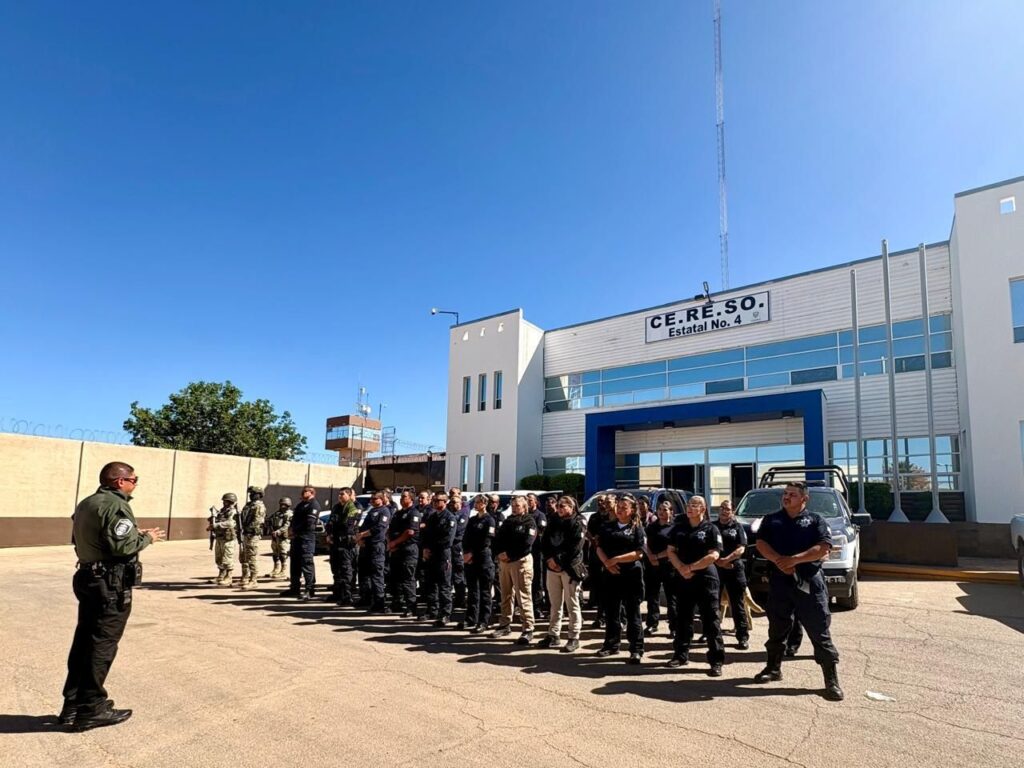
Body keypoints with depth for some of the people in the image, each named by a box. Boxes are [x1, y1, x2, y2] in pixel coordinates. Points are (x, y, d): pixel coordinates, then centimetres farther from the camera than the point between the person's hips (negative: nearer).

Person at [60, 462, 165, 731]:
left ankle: (72, 705, 22)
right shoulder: (116, 506, -17)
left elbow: (78, 539, 17)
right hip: (111, 584, -10)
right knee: (102, 644, -2)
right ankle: (91, 709, 6)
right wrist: (147, 537, -6)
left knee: (84, 640, 14)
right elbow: (123, 546, -25)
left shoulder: (85, 504, 13)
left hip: (88, 579, 10)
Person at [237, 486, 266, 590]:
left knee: (252, 559, -7)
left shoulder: (259, 506, -11)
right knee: (244, 558, 16)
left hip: (253, 535, -10)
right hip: (245, 534, 10)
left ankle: (253, 581, -3)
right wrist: (241, 528, 9)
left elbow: (257, 521, -20)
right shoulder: (248, 505, 17)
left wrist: (247, 528, -23)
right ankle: (245, 579, 26)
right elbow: (242, 518, 22)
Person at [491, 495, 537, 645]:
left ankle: (528, 630, -7)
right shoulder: (507, 522, 17)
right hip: (504, 562, 7)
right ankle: (505, 625, 23)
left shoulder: (529, 522, -3)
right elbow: (497, 539, 12)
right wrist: (500, 553, -7)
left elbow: (526, 544, -15)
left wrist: (509, 555, -16)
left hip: (521, 561, -6)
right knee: (506, 595, 13)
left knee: (523, 597, -9)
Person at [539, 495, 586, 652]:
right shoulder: (553, 523, 13)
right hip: (553, 567, 6)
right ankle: (553, 635, 19)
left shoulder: (578, 523, -4)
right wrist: (549, 559, -7)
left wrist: (559, 561, -15)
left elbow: (574, 548, -13)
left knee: (572, 604, -1)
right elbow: (544, 543, 9)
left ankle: (574, 638, 5)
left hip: (570, 568, -5)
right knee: (555, 604, 11)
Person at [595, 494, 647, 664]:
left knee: (632, 613, 1)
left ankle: (636, 649, 7)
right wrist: (607, 563, -13)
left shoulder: (637, 528, -2)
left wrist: (616, 559, -16)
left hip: (631, 575, -4)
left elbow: (639, 553, -11)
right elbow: (599, 548, 5)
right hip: (610, 574, 4)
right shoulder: (607, 527, 10)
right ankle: (611, 645, 25)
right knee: (610, 611, 12)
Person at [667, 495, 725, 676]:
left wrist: (691, 568, -14)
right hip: (683, 578, 5)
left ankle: (717, 661, 1)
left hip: (705, 578, -5)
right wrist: (681, 568, -9)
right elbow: (671, 551, 8)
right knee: (682, 618, 12)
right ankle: (681, 654, 23)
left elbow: (713, 555, -12)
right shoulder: (678, 529, 9)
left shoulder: (711, 529, -5)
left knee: (710, 620, -3)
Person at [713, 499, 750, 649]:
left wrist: (726, 560, -17)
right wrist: (717, 561, -12)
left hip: (735, 569, -2)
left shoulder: (737, 527, 4)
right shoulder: (712, 526, 8)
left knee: (738, 604, 1)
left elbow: (741, 549, -5)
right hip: (714, 568, 2)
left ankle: (743, 636, 5)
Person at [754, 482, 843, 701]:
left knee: (819, 632, -2)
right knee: (777, 629, 14)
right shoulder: (771, 520, 11)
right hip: (779, 581, 3)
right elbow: (761, 543, -1)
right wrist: (779, 560, -18)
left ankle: (832, 680, 4)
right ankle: (773, 668, 29)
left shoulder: (815, 520, 3)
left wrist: (794, 559, -18)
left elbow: (824, 548, -9)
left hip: (809, 582, -3)